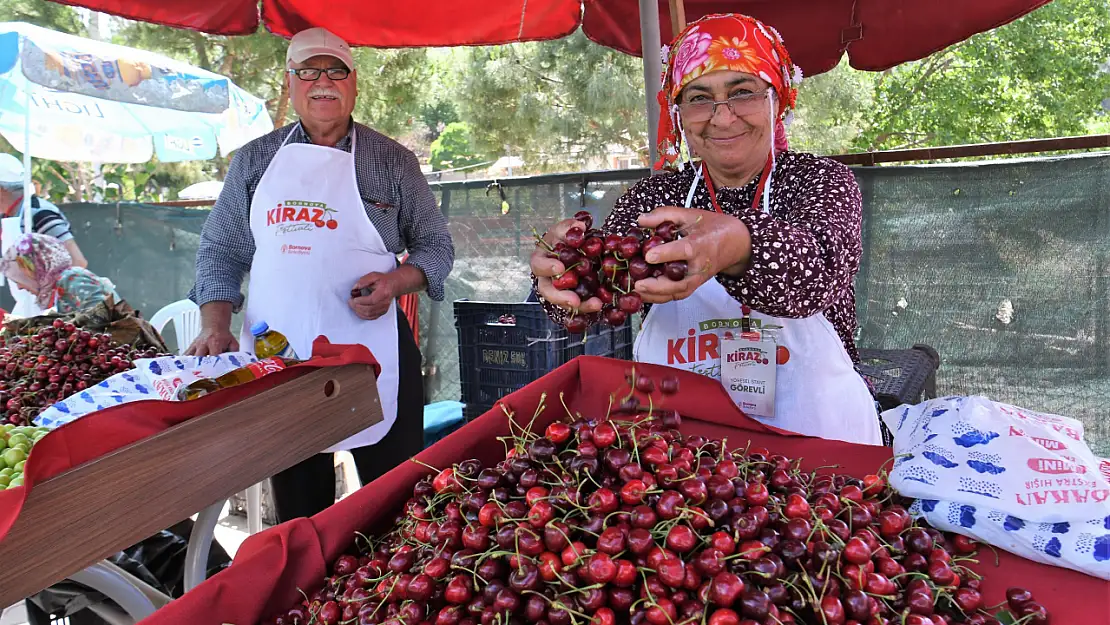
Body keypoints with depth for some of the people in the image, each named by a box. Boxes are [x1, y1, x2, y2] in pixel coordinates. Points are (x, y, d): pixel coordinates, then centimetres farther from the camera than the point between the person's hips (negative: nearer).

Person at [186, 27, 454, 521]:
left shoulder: (392, 161, 4)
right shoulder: (254, 160, 11)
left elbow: (436, 245, 6)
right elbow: (220, 251, 13)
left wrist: (397, 281, -13)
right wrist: (215, 327, -1)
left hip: (373, 350, -2)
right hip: (277, 353, 3)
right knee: (297, 504, 14)